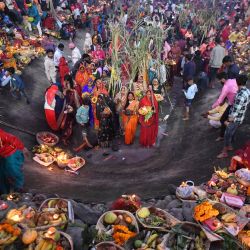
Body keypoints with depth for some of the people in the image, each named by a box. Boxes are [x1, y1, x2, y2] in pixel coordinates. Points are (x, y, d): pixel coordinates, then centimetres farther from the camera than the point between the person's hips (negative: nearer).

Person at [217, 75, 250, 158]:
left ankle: (224, 152, 19)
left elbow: (235, 111, -28)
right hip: (240, 118, 9)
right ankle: (229, 146, 44)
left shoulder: (241, 95, -31)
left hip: (235, 119, -9)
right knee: (231, 133, 26)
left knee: (227, 135, 5)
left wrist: (229, 121, -19)